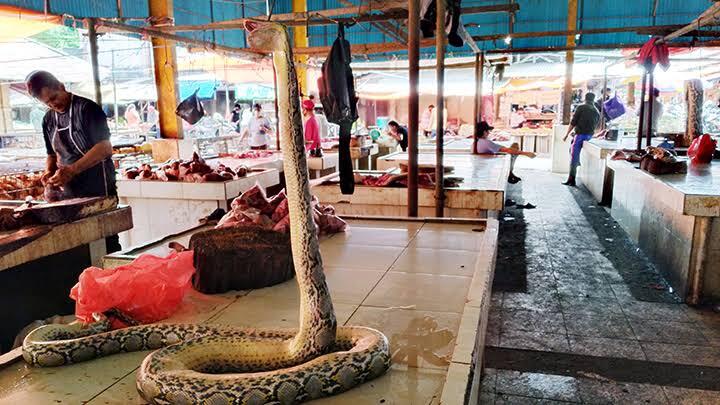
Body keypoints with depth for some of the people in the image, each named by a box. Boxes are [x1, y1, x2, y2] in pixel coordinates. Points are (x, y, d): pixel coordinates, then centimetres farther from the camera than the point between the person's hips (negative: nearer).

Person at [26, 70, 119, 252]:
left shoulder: (86, 108, -8)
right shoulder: (49, 119, 14)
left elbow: (105, 149, -17)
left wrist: (72, 170, -23)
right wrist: (50, 172, 3)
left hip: (99, 190, -7)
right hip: (70, 193, 7)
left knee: (106, 242, -5)